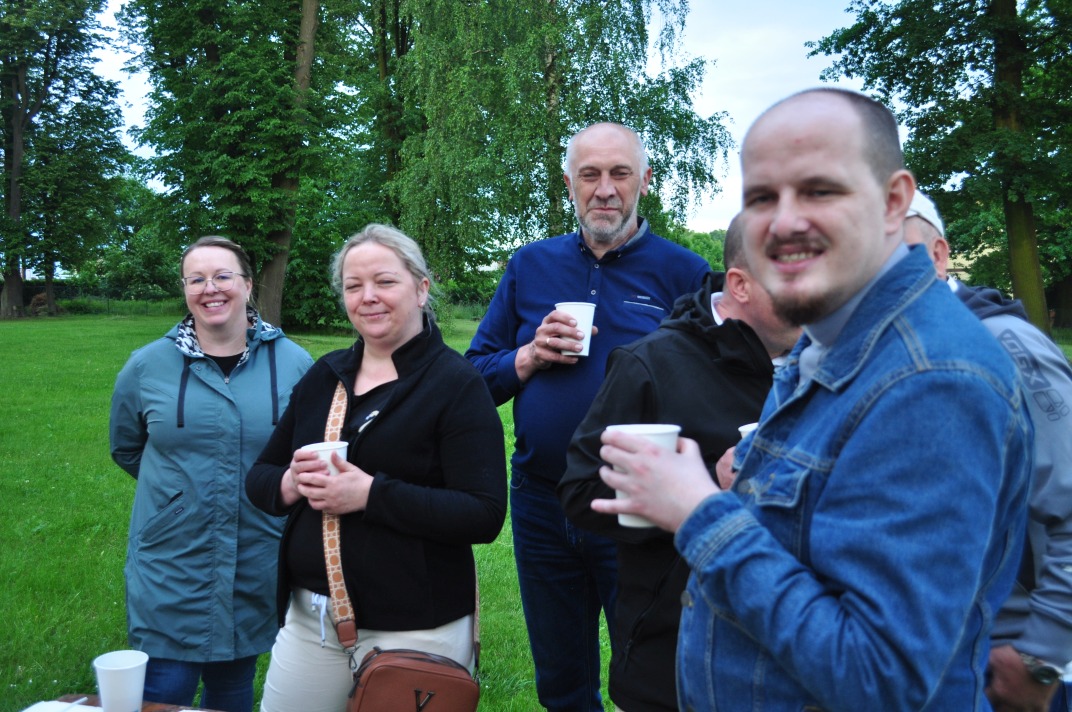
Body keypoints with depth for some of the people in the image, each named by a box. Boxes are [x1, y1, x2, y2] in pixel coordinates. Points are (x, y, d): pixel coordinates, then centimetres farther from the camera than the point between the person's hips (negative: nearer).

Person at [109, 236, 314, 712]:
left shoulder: (294, 364, -3)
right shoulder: (147, 366, -3)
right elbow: (125, 449, 13)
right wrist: (180, 483, 7)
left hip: (257, 571, 1)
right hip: (170, 571, -1)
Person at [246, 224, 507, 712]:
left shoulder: (456, 383, -9)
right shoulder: (324, 376, 8)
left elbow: (485, 515, -18)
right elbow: (259, 478, 12)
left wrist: (370, 493, -23)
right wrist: (292, 483, -10)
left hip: (415, 630, -5)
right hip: (309, 617, 5)